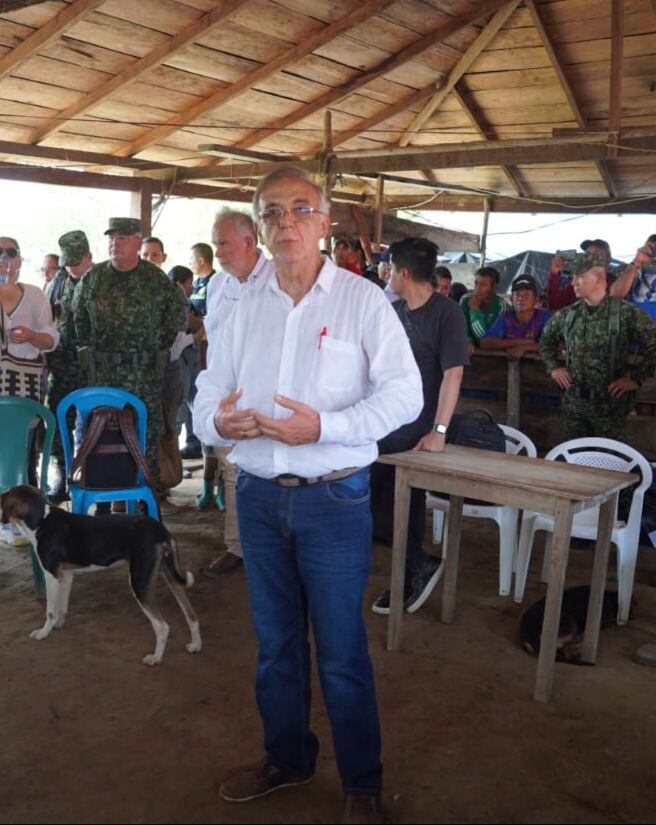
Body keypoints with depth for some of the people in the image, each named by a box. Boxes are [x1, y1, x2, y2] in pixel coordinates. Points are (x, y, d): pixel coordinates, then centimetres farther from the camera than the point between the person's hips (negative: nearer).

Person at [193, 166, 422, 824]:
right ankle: (286, 758, 41)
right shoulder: (247, 308, 8)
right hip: (259, 497, 5)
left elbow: (404, 393, -12)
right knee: (275, 640, 19)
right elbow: (208, 392, 8)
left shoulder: (362, 300, -6)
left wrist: (324, 427, -25)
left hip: (333, 499, -4)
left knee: (341, 653, 6)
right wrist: (217, 420, -16)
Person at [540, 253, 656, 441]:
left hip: (609, 404, -4)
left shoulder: (626, 313, -10)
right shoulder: (567, 314, 5)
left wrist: (636, 378, -12)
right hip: (573, 403, 4)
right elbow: (546, 340, 21)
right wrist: (553, 367, 9)